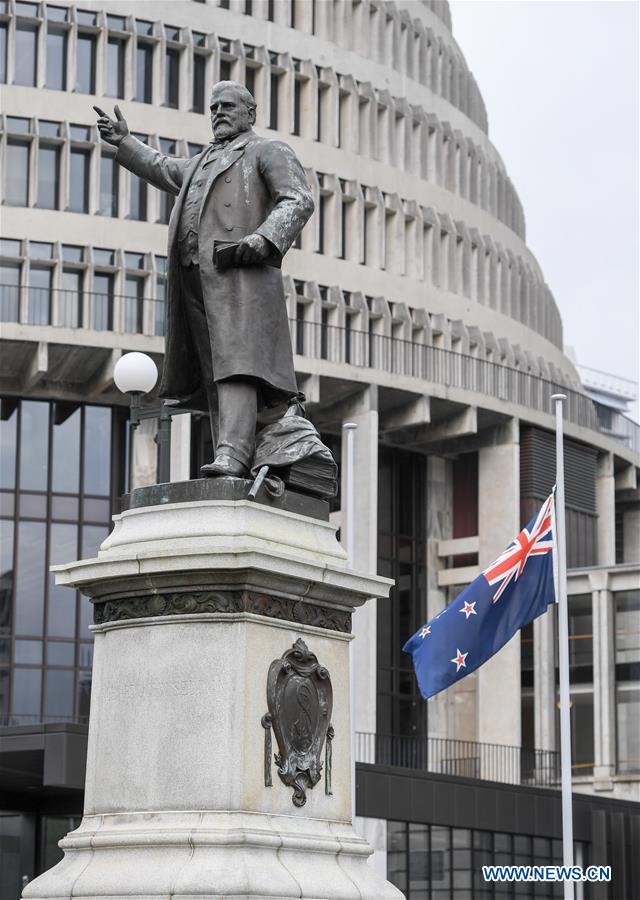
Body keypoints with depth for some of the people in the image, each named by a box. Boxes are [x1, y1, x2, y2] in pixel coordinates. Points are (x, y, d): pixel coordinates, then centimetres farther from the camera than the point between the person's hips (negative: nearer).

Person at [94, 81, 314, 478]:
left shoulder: (270, 151, 10)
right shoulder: (204, 162, 34)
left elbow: (299, 201, -5)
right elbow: (164, 170, 53)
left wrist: (262, 240, -21)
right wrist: (124, 142, 45)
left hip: (239, 274, -8)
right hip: (194, 278, 8)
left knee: (235, 364, -21)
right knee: (213, 375, -1)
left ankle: (233, 455, -34)